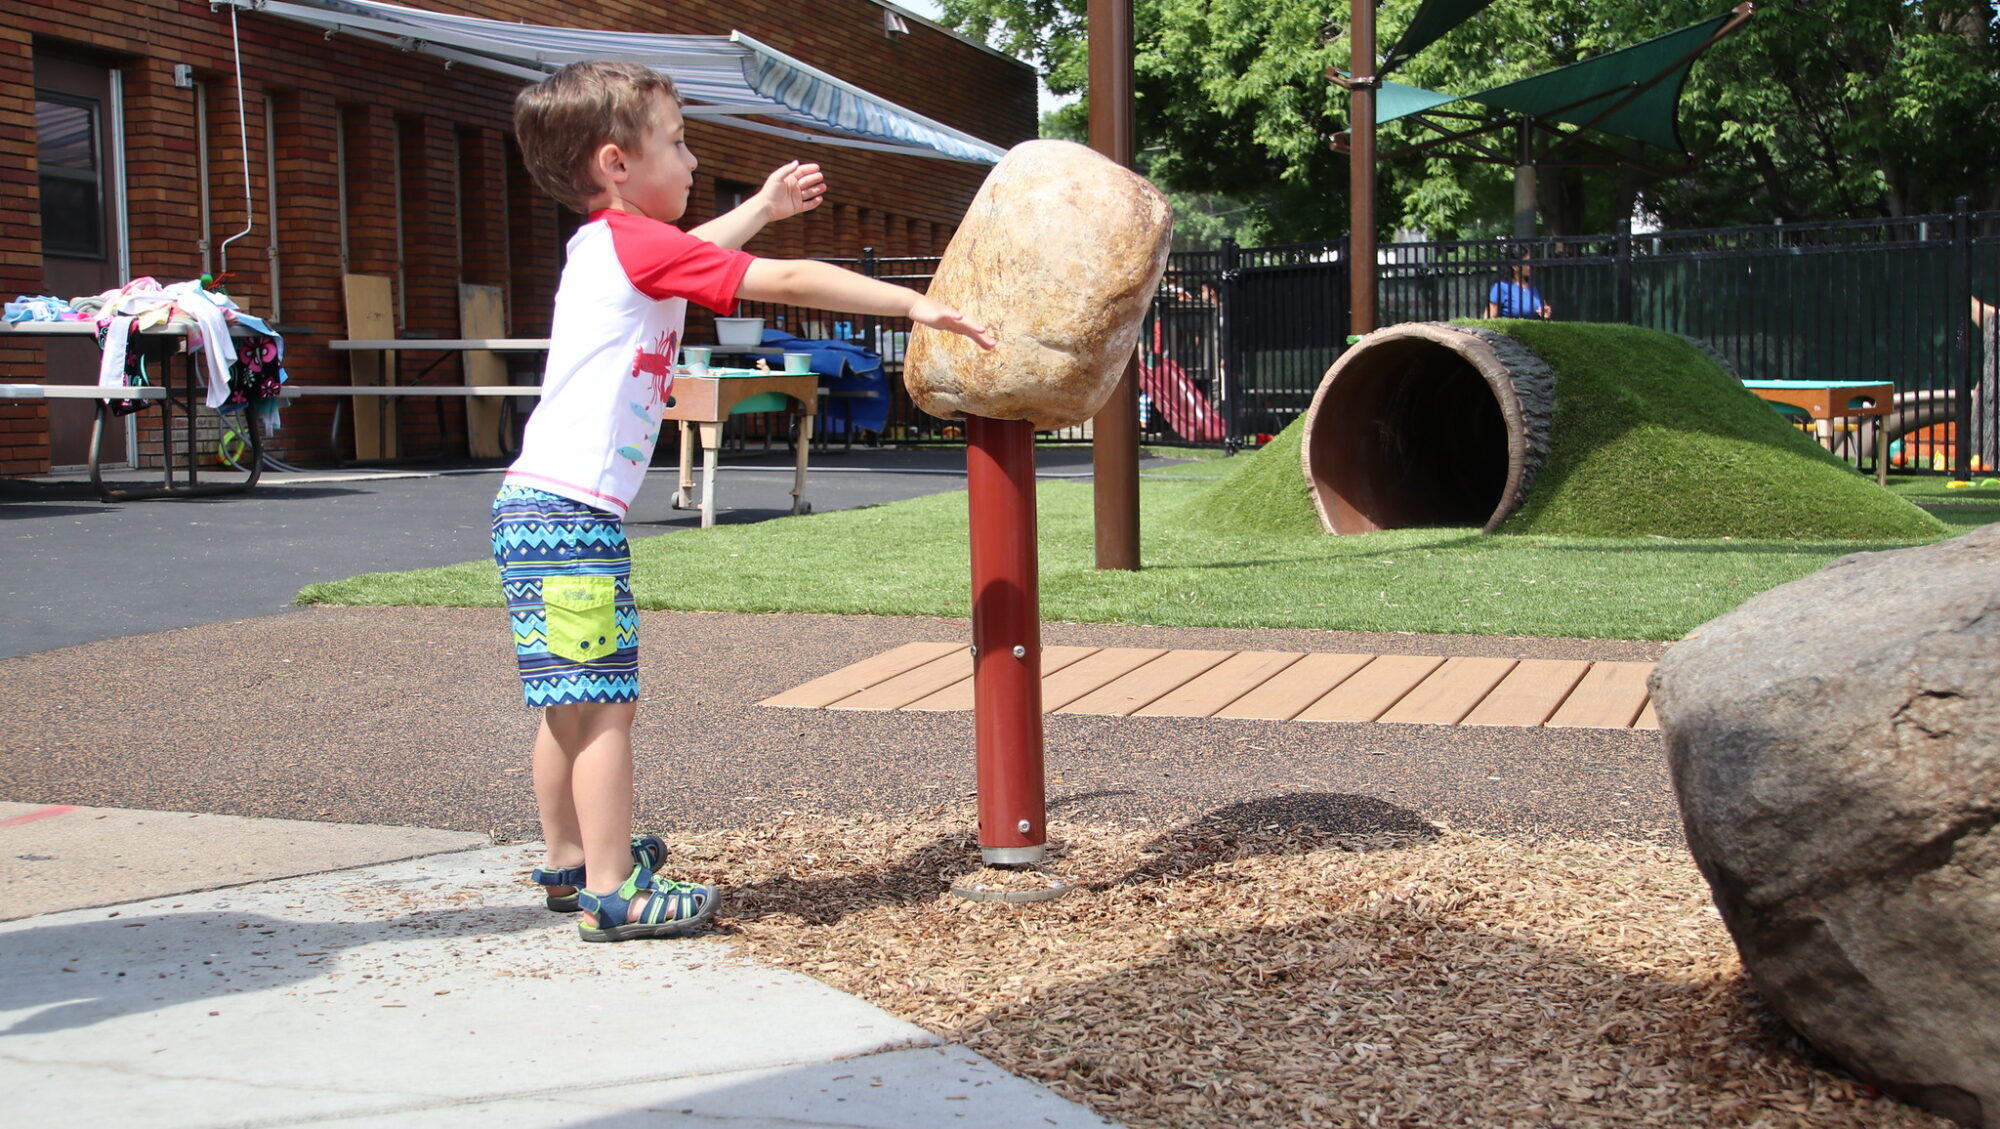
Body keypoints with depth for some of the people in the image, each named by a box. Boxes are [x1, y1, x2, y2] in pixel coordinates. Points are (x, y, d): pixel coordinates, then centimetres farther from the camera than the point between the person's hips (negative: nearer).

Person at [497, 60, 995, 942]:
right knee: (603, 705, -7)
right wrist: (915, 304, -8)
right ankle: (613, 893, -4)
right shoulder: (636, 243, -11)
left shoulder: (611, 246, 17)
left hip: (541, 509, 10)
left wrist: (763, 206, 48)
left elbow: (693, 254, 40)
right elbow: (790, 282, -12)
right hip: (570, 514, -10)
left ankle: (569, 863, 29)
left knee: (574, 705, 18)